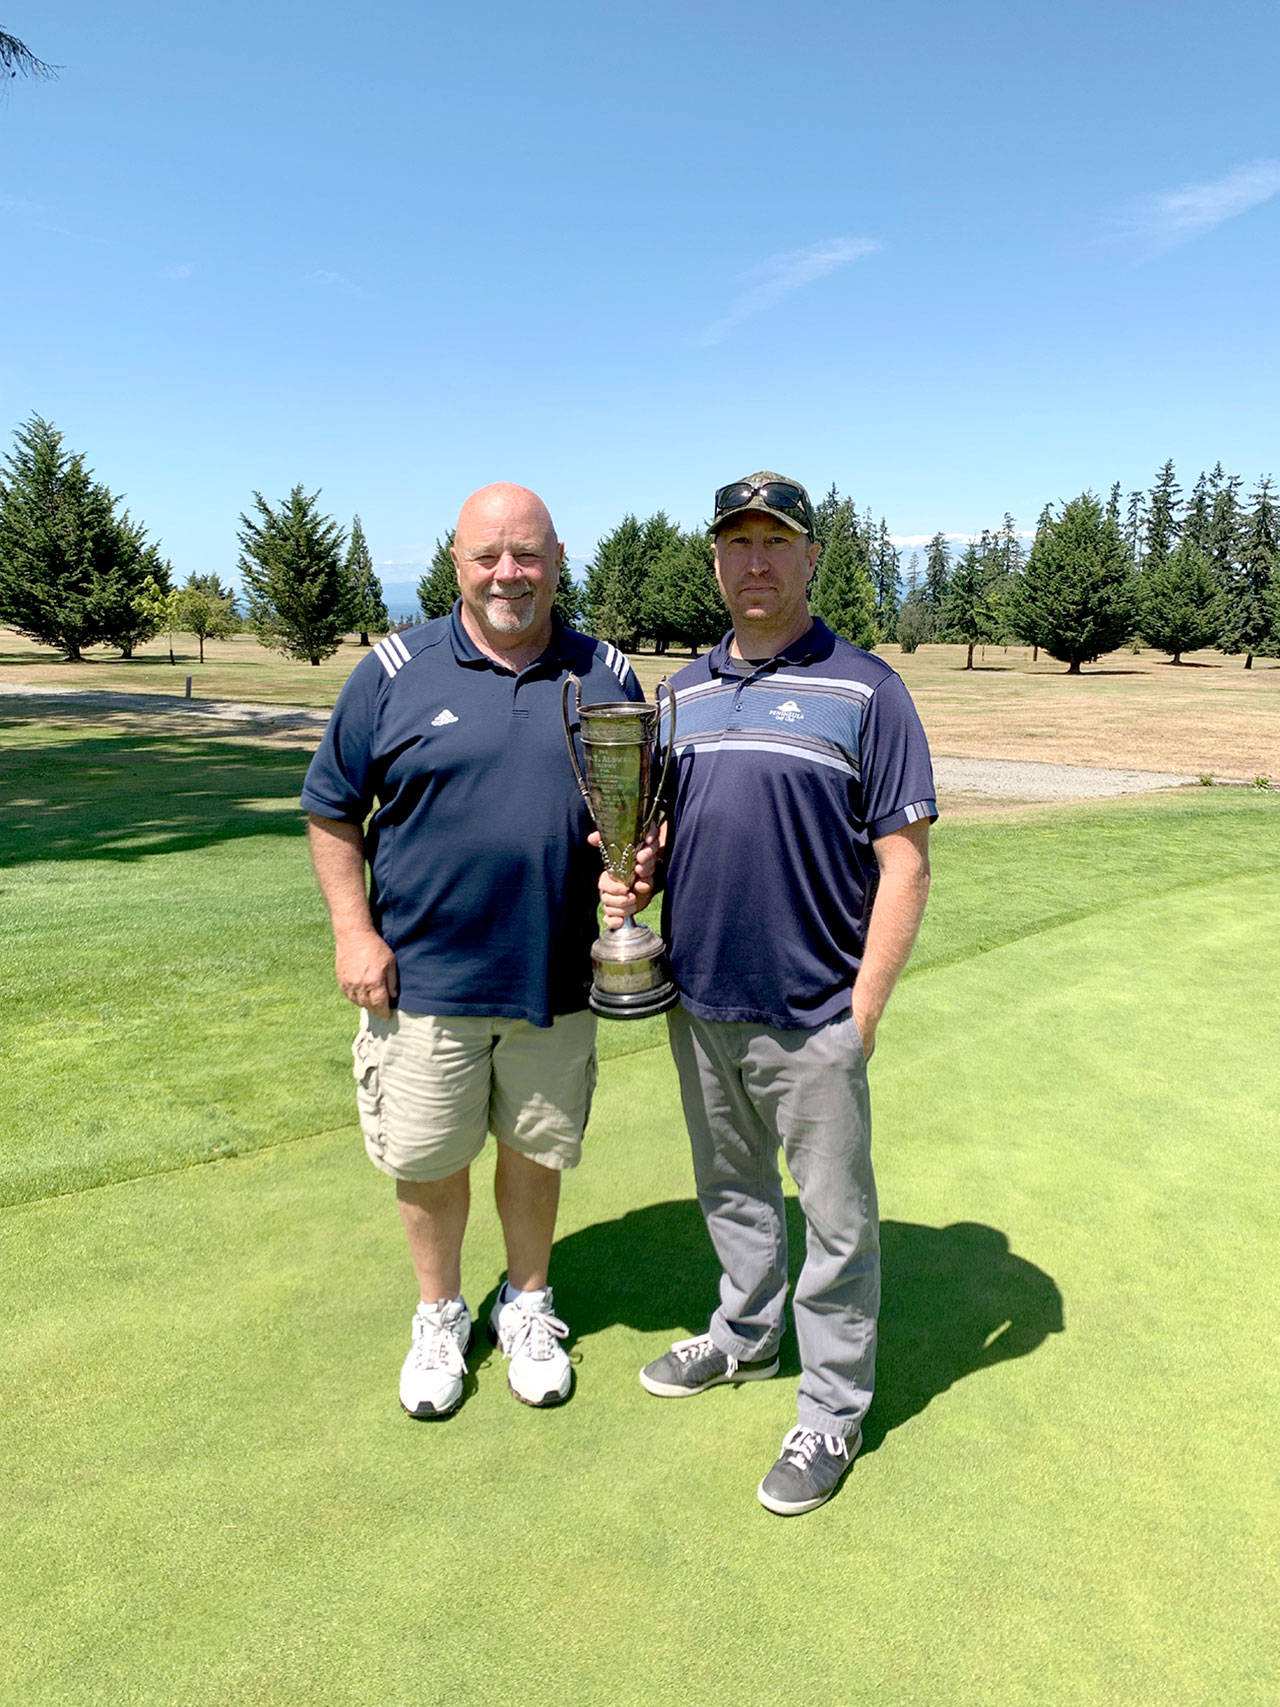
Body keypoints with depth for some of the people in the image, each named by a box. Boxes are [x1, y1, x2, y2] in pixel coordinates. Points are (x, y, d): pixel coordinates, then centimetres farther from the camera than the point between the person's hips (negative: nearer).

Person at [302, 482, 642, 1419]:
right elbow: (332, 810, 2)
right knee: (427, 1158, 13)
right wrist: (354, 930, -6)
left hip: (556, 978, 2)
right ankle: (441, 1315, 39)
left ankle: (528, 1305, 41)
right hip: (423, 977, -1)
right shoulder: (395, 671, -3)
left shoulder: (609, 675, 3)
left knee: (536, 1151, 16)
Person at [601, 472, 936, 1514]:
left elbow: (905, 861, -11)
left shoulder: (863, 690, -8)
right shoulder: (682, 693, 9)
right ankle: (746, 1337, 45)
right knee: (732, 1191, 23)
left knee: (836, 1220, 8)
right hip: (698, 1003, 6)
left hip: (813, 1017, -5)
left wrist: (864, 1010, -14)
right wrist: (634, 875, -5)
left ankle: (832, 1412, 28)